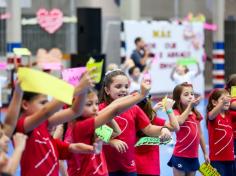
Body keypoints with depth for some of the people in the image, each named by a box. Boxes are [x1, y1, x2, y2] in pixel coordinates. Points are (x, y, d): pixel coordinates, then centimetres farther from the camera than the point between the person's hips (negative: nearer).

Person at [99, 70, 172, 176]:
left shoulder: (134, 109, 6)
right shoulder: (101, 109, -8)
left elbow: (148, 129, 8)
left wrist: (162, 129, -11)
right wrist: (112, 141, -25)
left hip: (129, 166, 4)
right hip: (107, 165, -4)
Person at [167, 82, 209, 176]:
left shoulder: (196, 114, 8)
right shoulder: (176, 112, -9)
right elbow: (179, 122, -34)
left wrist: (205, 153, 17)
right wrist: (189, 106, -34)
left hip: (193, 157, 6)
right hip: (180, 156, -6)